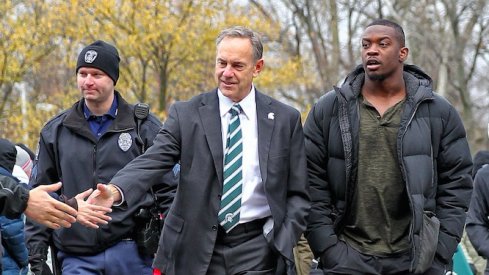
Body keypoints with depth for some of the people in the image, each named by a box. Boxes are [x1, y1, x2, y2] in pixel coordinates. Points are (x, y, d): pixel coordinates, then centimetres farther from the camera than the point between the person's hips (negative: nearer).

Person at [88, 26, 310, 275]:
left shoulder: (286, 119, 4)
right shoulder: (186, 114, 1)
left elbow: (297, 194, 6)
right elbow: (153, 161, -12)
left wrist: (281, 241, -7)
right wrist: (115, 190, -30)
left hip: (257, 251, 0)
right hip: (197, 249, 0)